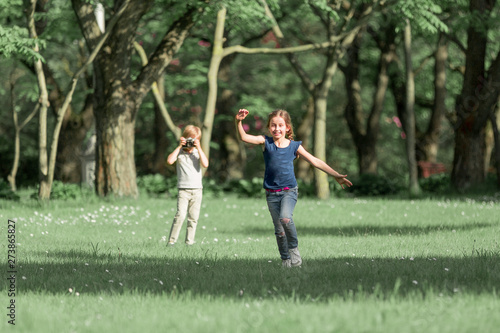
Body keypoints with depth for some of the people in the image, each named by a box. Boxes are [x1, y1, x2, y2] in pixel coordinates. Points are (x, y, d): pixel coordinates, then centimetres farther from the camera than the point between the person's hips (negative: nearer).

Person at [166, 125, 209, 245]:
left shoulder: (198, 152, 7)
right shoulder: (179, 153, 4)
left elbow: (205, 164, -11)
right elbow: (170, 161, -15)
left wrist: (198, 148, -11)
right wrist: (179, 147, -10)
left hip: (197, 190, 2)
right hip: (183, 189, -2)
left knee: (193, 217, 3)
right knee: (180, 215, -15)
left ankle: (189, 241, 10)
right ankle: (171, 240, -11)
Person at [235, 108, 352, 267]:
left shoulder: (294, 146, 2)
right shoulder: (266, 142, 2)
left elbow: (315, 161, 4)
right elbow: (244, 137, -12)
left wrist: (336, 175, 1)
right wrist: (239, 122, -32)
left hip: (289, 190, -2)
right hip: (271, 193, 2)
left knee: (285, 218, -28)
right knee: (279, 230, 3)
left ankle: (294, 249, -9)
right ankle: (286, 260, 17)